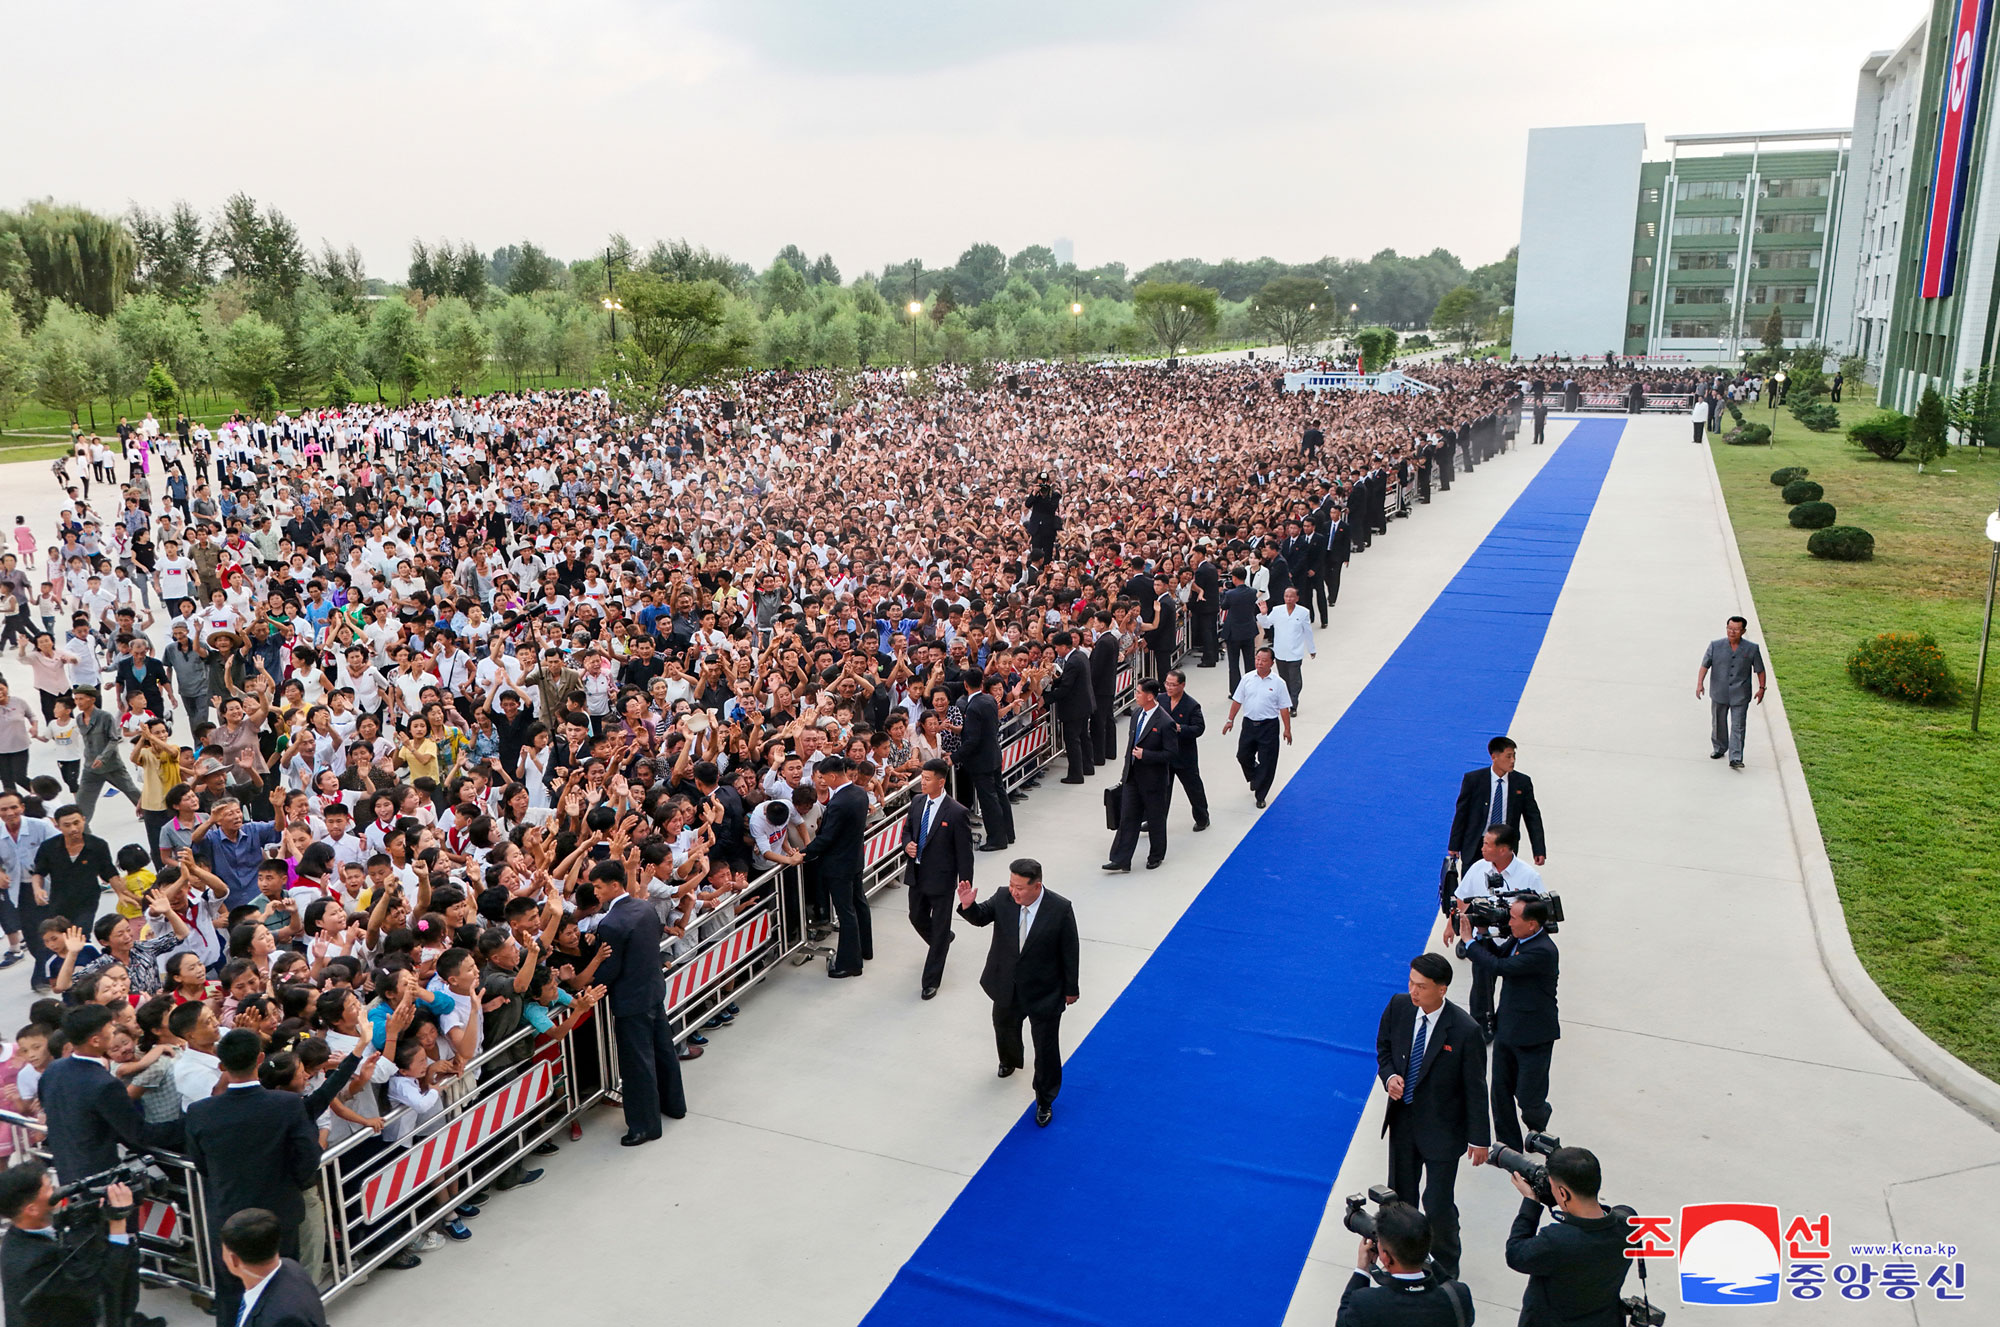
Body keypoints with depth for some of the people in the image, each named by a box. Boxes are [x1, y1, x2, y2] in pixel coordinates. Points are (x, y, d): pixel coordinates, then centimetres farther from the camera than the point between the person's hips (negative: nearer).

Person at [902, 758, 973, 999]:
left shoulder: (957, 813, -20)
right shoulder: (917, 802, -1)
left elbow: (964, 853, -15)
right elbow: (907, 829, 16)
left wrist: (965, 886, -14)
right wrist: (907, 845, -7)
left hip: (941, 879, -7)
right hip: (917, 875, 7)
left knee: (939, 929, 5)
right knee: (917, 918, 23)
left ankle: (931, 981, 18)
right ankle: (942, 941, 54)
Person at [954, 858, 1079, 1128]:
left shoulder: (1060, 909, -24)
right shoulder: (1003, 898, -17)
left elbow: (1069, 951, -13)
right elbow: (982, 917, -5)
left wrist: (1071, 989, -4)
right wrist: (968, 906, -29)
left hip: (1044, 993, -4)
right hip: (1007, 987, 4)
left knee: (1046, 1048, 8)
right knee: (1005, 1029, 30)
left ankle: (1045, 1101, 32)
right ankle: (1010, 1061, 65)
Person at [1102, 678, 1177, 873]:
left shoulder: (1165, 723, -22)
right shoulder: (1136, 712, 2)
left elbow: (1171, 753, -19)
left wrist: (1145, 755, -24)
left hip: (1153, 779, -6)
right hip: (1133, 776, 7)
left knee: (1156, 819, 12)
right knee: (1127, 819, 6)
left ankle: (1156, 857, 31)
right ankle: (1121, 861, 9)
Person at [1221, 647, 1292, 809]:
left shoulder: (1278, 683, -6)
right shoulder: (1247, 678, 0)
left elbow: (1284, 708, -2)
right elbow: (1237, 700, 8)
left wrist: (1287, 730, -3)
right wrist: (1230, 720, 7)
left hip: (1269, 726, -3)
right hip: (1249, 723, 3)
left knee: (1266, 762, 1)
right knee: (1243, 756, 11)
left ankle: (1260, 796, 14)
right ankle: (1254, 778, 42)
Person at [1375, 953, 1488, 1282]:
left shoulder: (1465, 1030, -25)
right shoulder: (1398, 1007, -12)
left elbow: (1475, 1088, -14)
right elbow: (1384, 1048, 7)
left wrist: (1479, 1139, -7)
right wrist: (1389, 1076, -13)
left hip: (1442, 1129, -4)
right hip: (1402, 1120, 5)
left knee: (1438, 1204, 6)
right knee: (1400, 1196, 20)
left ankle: (1445, 1270, 34)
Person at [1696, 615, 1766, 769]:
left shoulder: (1752, 649, -3)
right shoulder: (1715, 646, -3)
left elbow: (1760, 670, 7)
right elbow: (1704, 665, -4)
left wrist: (1761, 688, 5)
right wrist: (1700, 684, -15)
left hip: (1740, 696, -2)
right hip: (1719, 694, 2)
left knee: (1738, 727, -6)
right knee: (1718, 724, 16)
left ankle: (1735, 758, -7)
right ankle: (1719, 749, 37)